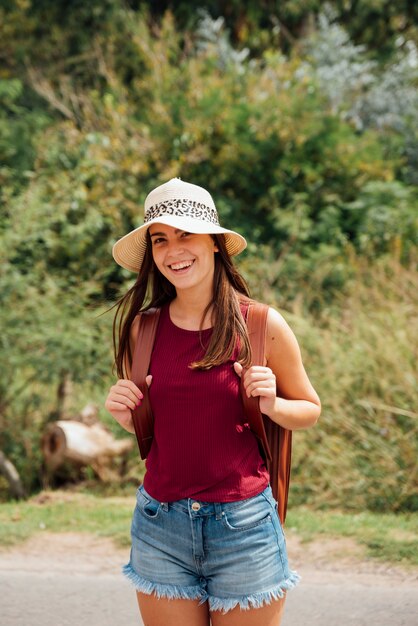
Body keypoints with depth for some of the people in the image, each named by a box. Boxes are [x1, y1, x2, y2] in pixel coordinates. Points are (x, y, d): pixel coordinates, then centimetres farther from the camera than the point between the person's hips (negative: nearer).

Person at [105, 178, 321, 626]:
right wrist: (123, 413, -6)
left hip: (243, 523, -2)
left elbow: (310, 410, 7)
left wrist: (271, 405, -13)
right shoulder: (142, 328, 1)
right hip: (160, 525, 2)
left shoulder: (262, 325, -6)